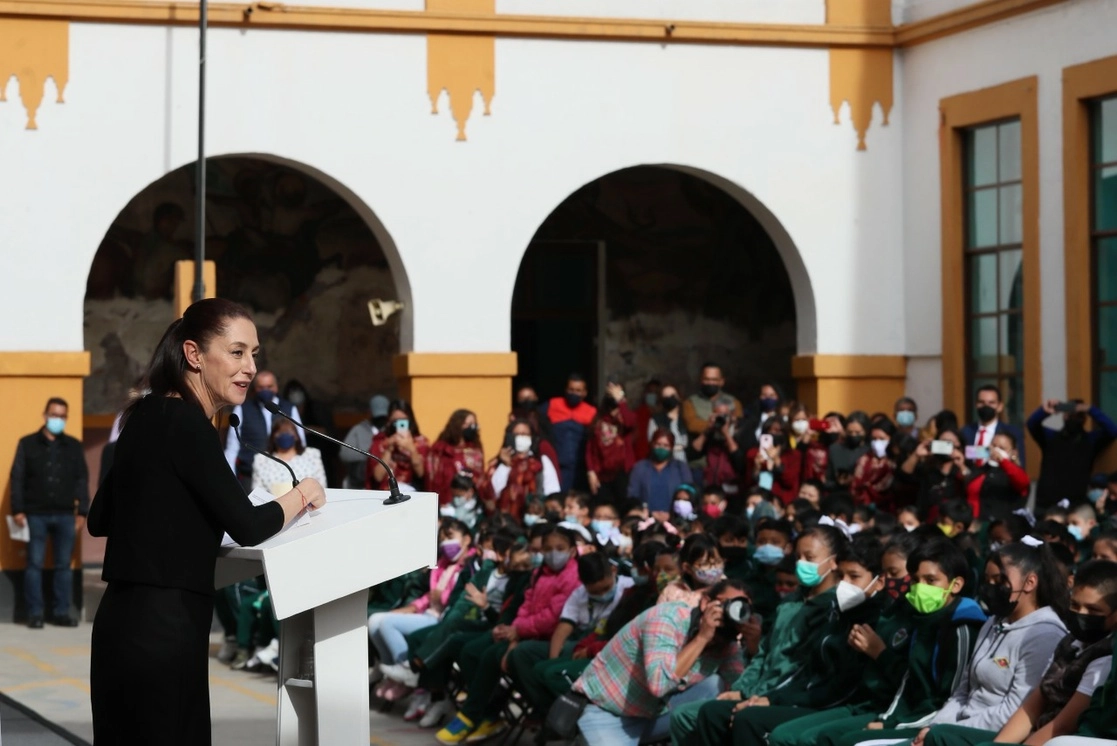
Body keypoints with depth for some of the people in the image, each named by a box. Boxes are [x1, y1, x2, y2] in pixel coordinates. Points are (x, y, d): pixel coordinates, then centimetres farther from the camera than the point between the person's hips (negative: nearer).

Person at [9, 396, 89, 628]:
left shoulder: (74, 446, 11)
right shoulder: (27, 444, 5)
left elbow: (82, 480, 9)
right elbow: (17, 478, 1)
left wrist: (82, 511, 2)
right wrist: (18, 510, -7)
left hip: (65, 516, 2)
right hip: (36, 515, -2)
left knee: (64, 565, 3)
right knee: (35, 564, -1)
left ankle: (61, 612, 8)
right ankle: (35, 614, 1)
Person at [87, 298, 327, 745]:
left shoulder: (150, 415, 12)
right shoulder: (184, 422, -13)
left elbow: (100, 519, 21)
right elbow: (247, 527, -15)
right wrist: (302, 496, 3)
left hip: (125, 621, 9)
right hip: (161, 628, -9)